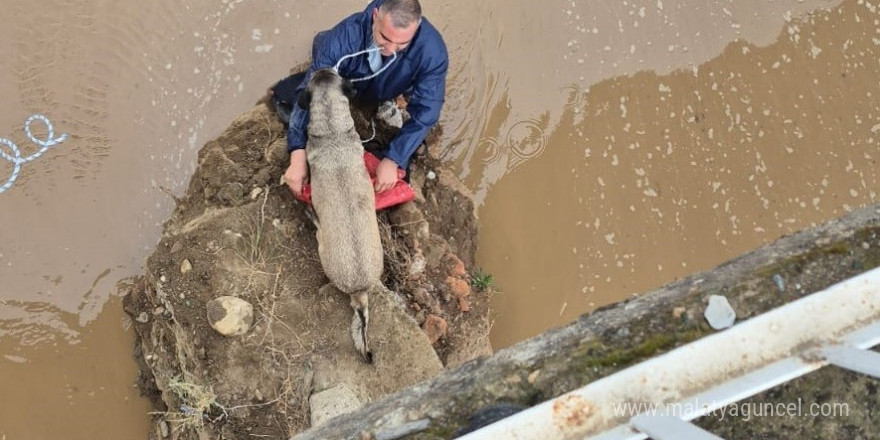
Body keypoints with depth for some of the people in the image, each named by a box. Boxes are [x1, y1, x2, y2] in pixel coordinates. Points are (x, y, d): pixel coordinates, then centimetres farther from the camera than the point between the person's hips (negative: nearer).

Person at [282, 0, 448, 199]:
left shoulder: (432, 50, -46)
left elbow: (425, 112, -37)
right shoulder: (345, 37, -46)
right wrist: (298, 156, -53)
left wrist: (393, 160, -44)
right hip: (345, 80, 0)